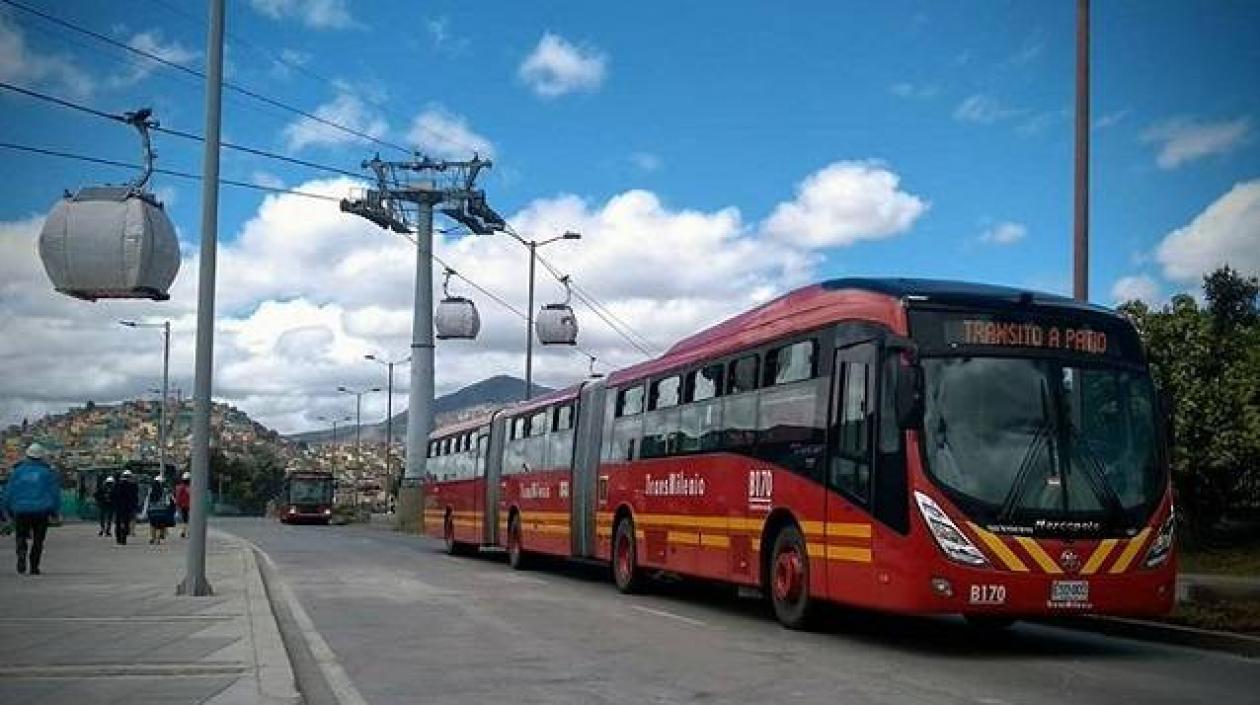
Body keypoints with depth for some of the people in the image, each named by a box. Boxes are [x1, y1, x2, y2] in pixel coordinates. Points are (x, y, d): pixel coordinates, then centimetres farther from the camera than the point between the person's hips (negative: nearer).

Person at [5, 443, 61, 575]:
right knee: (38, 540, 8)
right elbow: (55, 494, 2)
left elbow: (9, 492, 5)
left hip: (21, 511, 1)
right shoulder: (48, 473, 0)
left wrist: (10, 510, 15)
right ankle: (34, 567, 5)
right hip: (41, 511, -1)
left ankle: (22, 553, -17)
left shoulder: (17, 471, 4)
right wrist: (53, 511, 13)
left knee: (21, 536, 11)